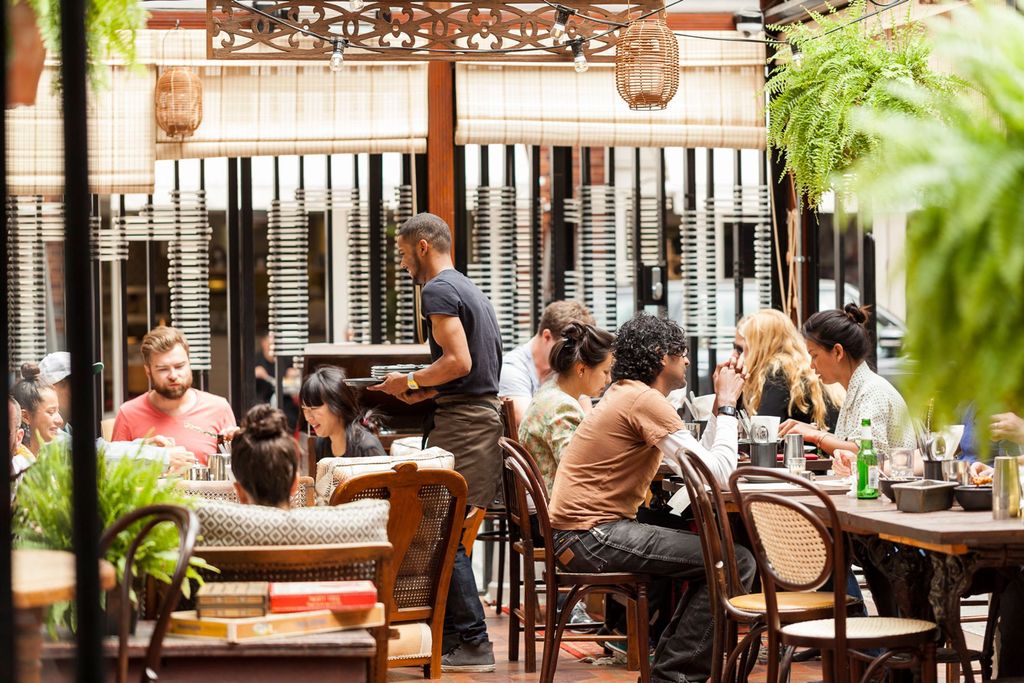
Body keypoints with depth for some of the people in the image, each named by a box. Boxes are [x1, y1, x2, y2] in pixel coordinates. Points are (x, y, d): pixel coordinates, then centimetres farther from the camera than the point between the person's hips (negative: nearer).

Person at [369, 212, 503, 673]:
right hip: (484, 414, 10)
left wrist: (410, 382, -8)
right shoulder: (470, 290, 21)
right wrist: (426, 390, 16)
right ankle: (452, 634, 16)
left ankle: (471, 643, -8)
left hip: (462, 423, -10)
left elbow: (459, 361, -20)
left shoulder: (439, 290, -10)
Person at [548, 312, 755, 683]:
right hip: (593, 535, -11)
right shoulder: (646, 400, -13)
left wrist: (721, 402, 15)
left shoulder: (625, 395, 19)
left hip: (578, 533, 11)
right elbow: (719, 474, -16)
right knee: (737, 563, -14)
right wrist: (727, 404, -5)